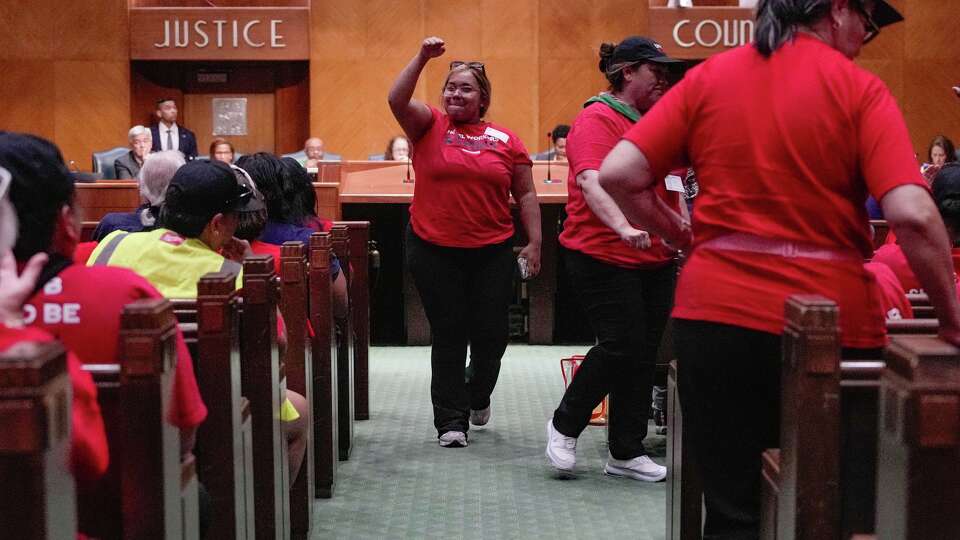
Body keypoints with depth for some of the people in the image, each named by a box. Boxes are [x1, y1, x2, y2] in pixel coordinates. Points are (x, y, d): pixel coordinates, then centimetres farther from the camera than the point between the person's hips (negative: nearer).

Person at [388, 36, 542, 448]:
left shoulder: (506, 140, 5)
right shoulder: (429, 125, 2)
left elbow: (525, 194, 8)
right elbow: (397, 100, -15)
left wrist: (534, 243, 3)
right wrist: (422, 58, -21)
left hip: (493, 252, 1)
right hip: (434, 251, -1)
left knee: (491, 334, 7)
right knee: (448, 336, 4)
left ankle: (478, 395, 36)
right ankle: (451, 420, 11)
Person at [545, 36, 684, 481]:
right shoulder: (597, 119, -10)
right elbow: (591, 181, -26)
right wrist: (622, 227, -41)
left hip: (655, 259, 8)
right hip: (603, 257, -8)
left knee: (644, 353, 7)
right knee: (621, 345, -11)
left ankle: (626, 453, 16)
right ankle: (564, 425, 12)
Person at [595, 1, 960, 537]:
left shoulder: (708, 77, 4)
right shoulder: (858, 88, -4)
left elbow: (618, 174, -1)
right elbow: (912, 214, -15)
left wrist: (676, 232, 14)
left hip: (717, 314, 2)